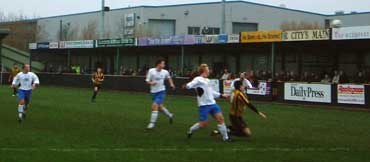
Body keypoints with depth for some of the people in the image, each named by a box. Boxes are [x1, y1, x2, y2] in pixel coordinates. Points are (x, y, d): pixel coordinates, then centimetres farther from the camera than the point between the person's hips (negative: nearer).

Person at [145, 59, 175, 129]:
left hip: (161, 91, -2)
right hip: (154, 92, 2)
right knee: (160, 107, 12)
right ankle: (170, 115, 40)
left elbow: (168, 77, 19)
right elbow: (147, 81, -7)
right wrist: (151, 83, -27)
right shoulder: (151, 71, -11)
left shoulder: (165, 72, -4)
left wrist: (171, 83, 5)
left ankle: (152, 123, -11)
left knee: (155, 106, -17)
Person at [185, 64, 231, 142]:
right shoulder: (198, 79, -9)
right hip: (204, 105, -8)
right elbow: (190, 85, -24)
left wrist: (221, 95, 32)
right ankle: (191, 130, 22)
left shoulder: (207, 80, 17)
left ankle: (225, 137, 8)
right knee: (203, 124, -5)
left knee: (220, 119, 0)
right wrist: (186, 86, -47)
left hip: (212, 103, 8)